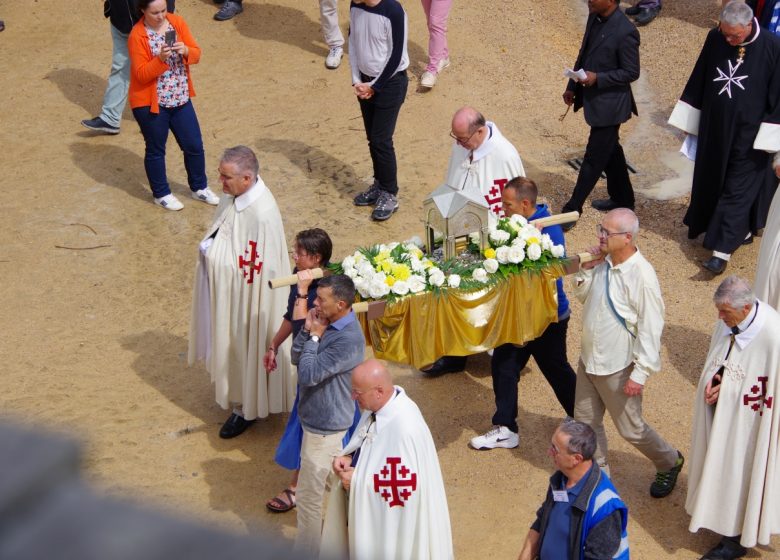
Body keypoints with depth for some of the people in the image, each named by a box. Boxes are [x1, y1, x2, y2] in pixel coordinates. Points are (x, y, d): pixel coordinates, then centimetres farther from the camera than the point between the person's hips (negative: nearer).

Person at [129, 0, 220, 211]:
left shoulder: (177, 22, -3)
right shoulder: (137, 36, -17)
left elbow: (196, 53, -1)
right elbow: (142, 74, -19)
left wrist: (185, 50, -23)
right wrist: (161, 58, -34)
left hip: (180, 99, 5)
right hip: (150, 103, -5)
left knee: (194, 146, 12)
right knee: (156, 150, 11)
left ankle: (199, 187, 32)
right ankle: (161, 194, 28)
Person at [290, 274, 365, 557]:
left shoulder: (348, 339, -30)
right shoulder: (329, 324, -1)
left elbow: (308, 374, -28)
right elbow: (296, 358, 3)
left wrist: (314, 337, -17)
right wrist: (308, 329, -12)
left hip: (324, 427, -10)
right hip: (321, 419, 10)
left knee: (309, 496, 3)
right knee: (331, 487, 26)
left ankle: (305, 551, 17)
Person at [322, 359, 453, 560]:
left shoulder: (405, 428, -34)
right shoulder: (379, 404, -8)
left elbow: (403, 485, -28)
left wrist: (358, 479, -22)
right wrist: (349, 457, -7)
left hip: (392, 518, -8)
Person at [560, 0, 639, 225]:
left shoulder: (625, 32, -24)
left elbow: (631, 72, -18)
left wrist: (597, 78, -25)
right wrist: (572, 87, 12)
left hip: (609, 105, -9)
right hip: (593, 98, 9)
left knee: (594, 158, 1)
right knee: (610, 151, 22)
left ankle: (572, 210, 8)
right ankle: (622, 198, 39)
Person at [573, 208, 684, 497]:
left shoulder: (642, 276, -26)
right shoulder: (603, 261, -5)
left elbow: (651, 328, -22)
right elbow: (582, 296, 12)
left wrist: (640, 373, -21)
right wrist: (586, 270, -7)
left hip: (618, 368, -7)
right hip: (589, 359, 7)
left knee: (630, 429, 10)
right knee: (586, 422, 17)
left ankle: (669, 462, 37)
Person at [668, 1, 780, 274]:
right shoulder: (715, 38, -6)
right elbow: (698, 80, 5)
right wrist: (688, 120, 9)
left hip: (748, 135, -5)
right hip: (714, 129, 5)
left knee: (737, 190, 0)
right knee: (711, 181, 16)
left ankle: (723, 250, 3)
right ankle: (741, 230, 37)